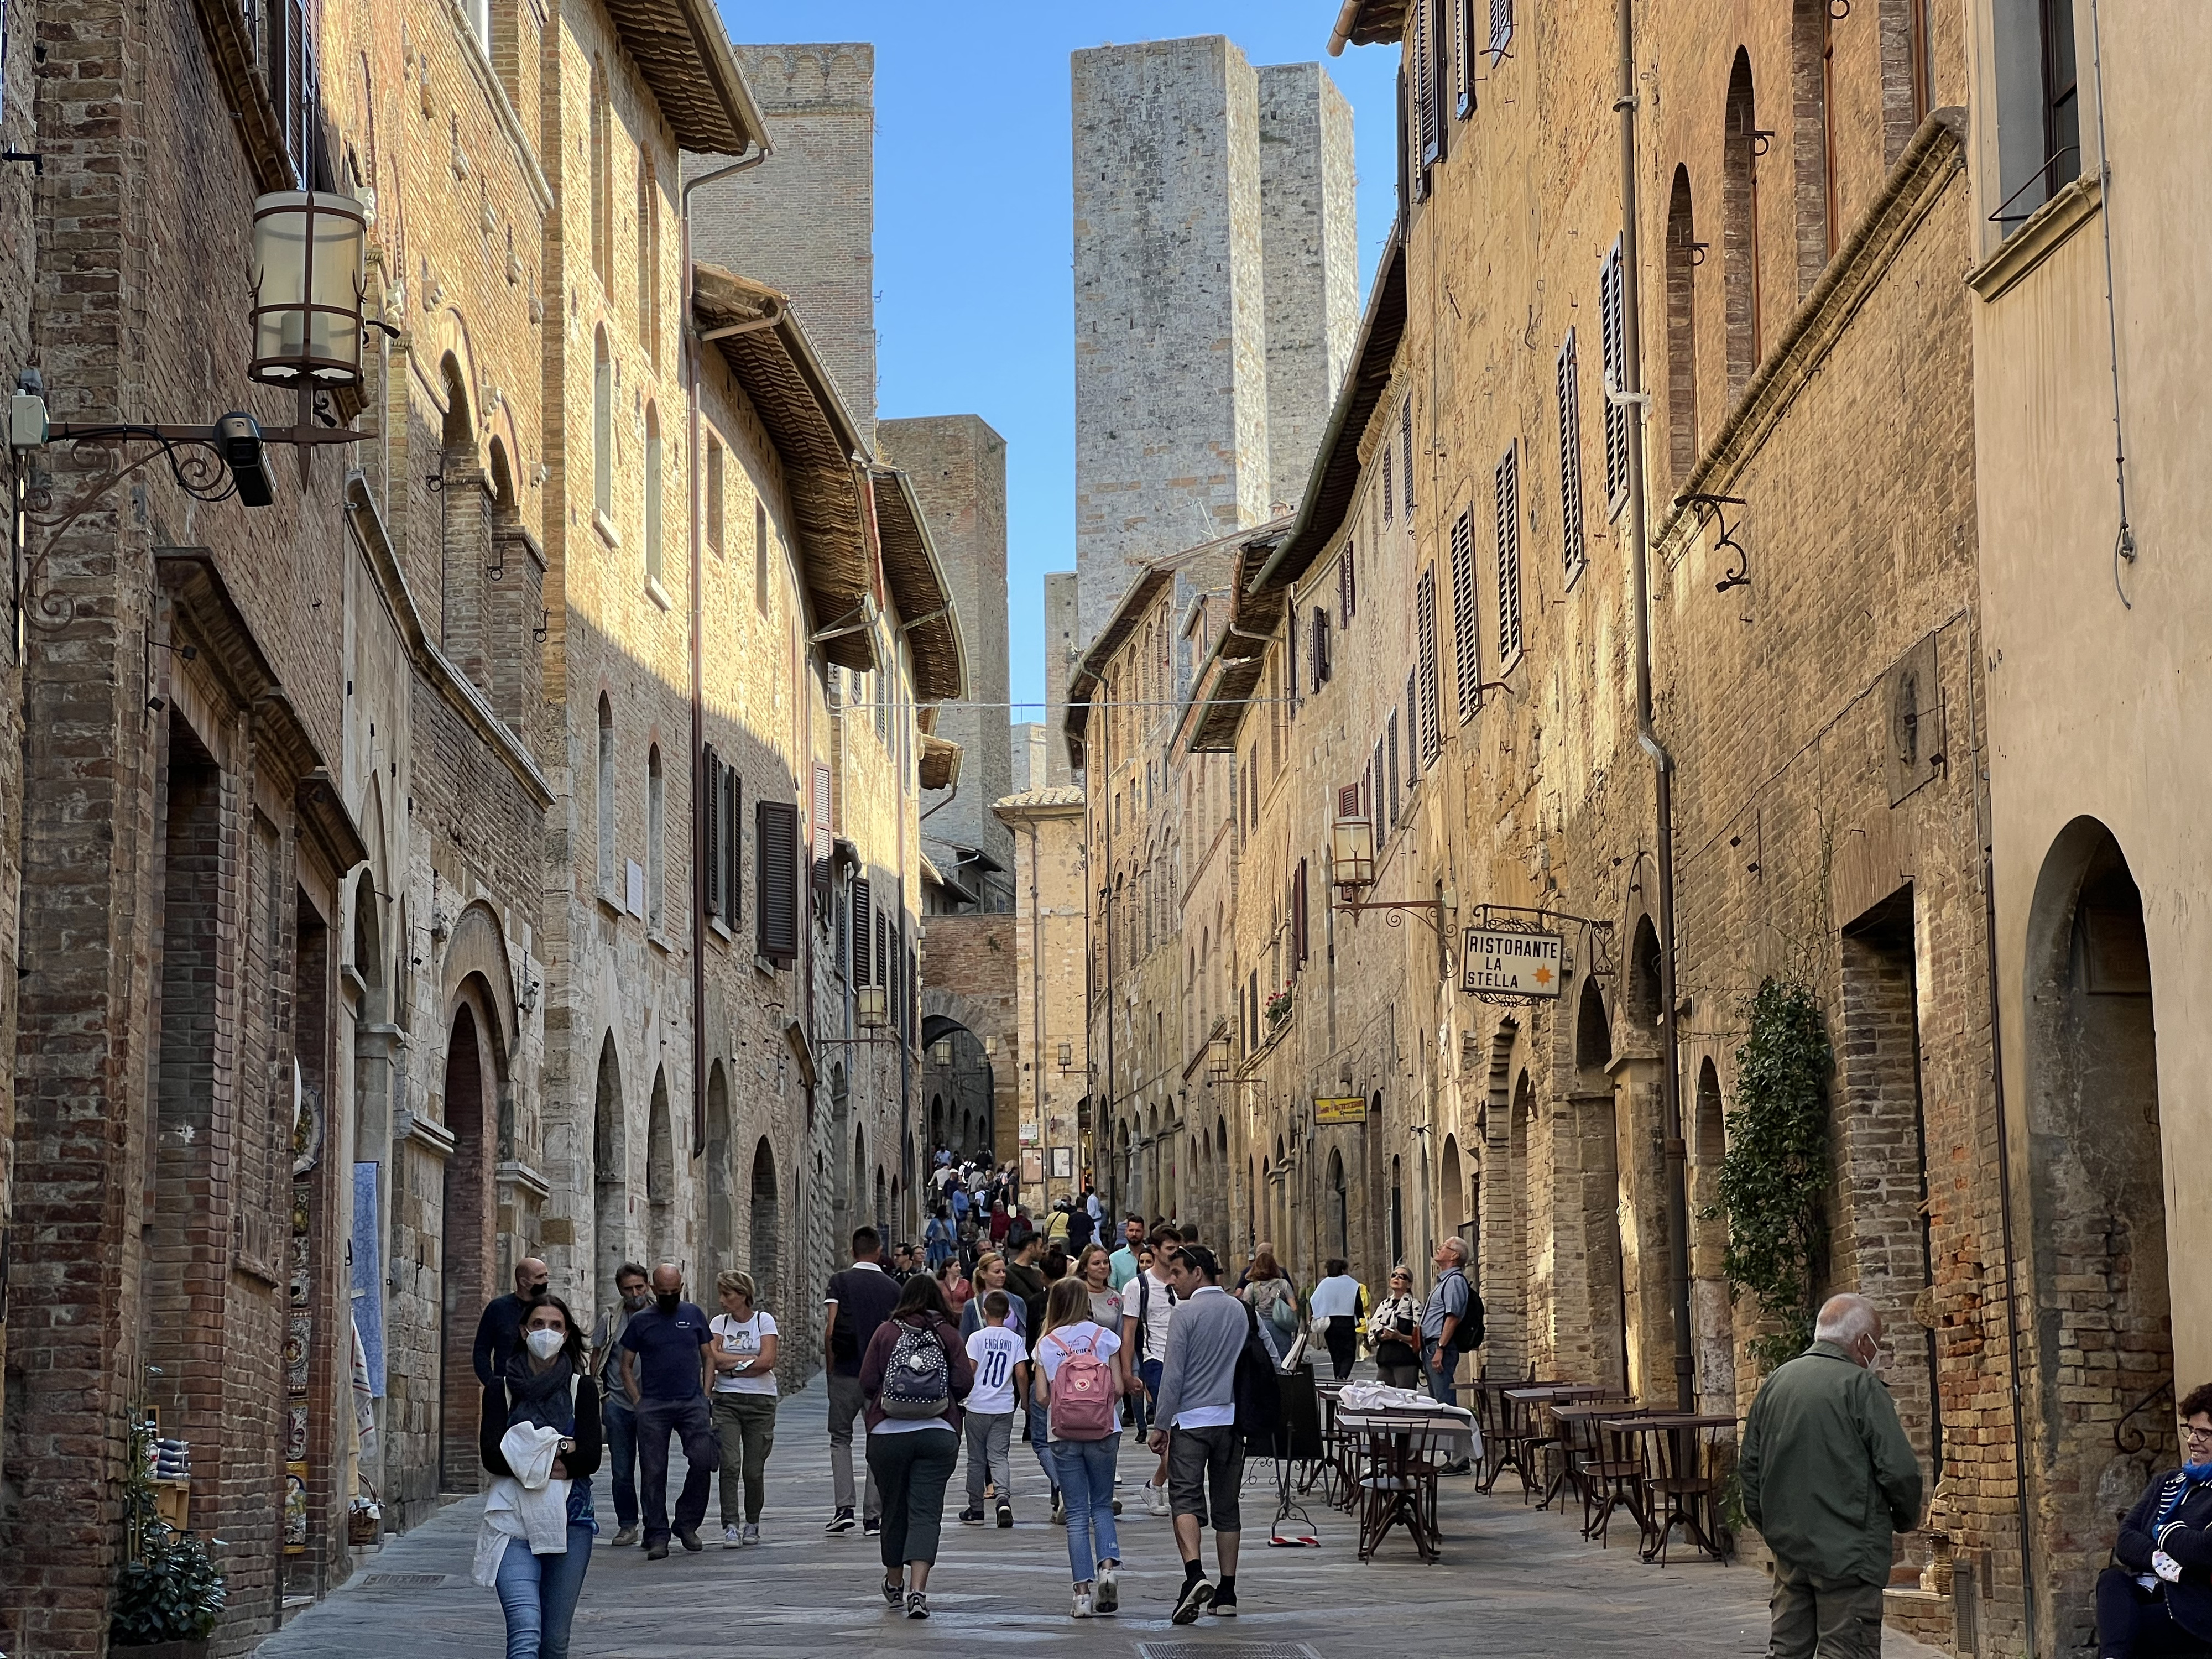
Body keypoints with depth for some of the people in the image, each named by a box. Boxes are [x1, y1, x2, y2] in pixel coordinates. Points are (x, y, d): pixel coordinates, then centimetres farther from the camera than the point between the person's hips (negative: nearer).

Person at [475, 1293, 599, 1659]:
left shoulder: (582, 1388, 8)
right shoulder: (501, 1388, 8)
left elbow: (590, 1457, -4)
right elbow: (491, 1455, -5)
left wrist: (529, 1458, -11)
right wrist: (557, 1453, -10)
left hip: (569, 1520, 2)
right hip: (513, 1520, -2)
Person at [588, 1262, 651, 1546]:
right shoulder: (610, 1320, 4)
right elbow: (596, 1357, 12)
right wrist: (597, 1393, 5)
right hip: (617, 1403, 1)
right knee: (621, 1470, 4)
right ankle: (627, 1525, 13)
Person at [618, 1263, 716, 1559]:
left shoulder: (693, 1314, 11)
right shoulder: (640, 1321, 7)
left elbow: (708, 1358, 16)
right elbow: (626, 1366, 10)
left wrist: (704, 1397, 5)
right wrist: (639, 1402, 0)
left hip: (692, 1403, 1)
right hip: (653, 1408, -1)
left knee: (703, 1461, -12)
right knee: (653, 1472, -2)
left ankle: (687, 1524, 5)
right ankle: (657, 1537, 4)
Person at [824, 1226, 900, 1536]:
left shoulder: (839, 1282, -2)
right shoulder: (892, 1287, 4)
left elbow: (830, 1330, -9)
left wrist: (830, 1368, 1)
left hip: (846, 1372, -1)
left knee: (840, 1438, 12)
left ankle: (845, 1508, -3)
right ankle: (873, 1517, 4)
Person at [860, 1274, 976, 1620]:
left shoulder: (886, 1332, 1)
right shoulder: (946, 1335, 2)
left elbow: (867, 1383, -2)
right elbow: (965, 1382, -3)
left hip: (888, 1433, 1)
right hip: (938, 1433, -1)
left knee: (894, 1509, 15)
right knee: (926, 1512, -3)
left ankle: (894, 1584, 31)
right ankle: (918, 1590, -18)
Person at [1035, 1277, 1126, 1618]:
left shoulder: (1046, 1344, 0)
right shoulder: (1104, 1336, -1)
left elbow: (1041, 1396, -4)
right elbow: (1118, 1388, -4)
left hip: (1064, 1437, 0)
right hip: (1103, 1433, 0)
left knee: (1077, 1513, 5)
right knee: (1102, 1505, 14)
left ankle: (1083, 1591, 0)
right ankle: (1109, 1564, -11)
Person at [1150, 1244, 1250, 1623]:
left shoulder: (1187, 1312, -9)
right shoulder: (1241, 1310, 10)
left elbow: (1173, 1374, -10)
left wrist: (1160, 1425, -4)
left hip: (1192, 1419, -5)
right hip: (1233, 1418, 5)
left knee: (1185, 1499, -7)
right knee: (1227, 1505, 10)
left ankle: (1195, 1575, -28)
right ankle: (1226, 1592, 11)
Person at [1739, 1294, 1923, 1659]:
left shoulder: (1774, 1383, 10)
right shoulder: (1861, 1386, -11)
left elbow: (1749, 1465, 14)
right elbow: (1899, 1468, -14)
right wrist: (1906, 1518, 5)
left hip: (1788, 1547, 6)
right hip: (1848, 1552, -6)